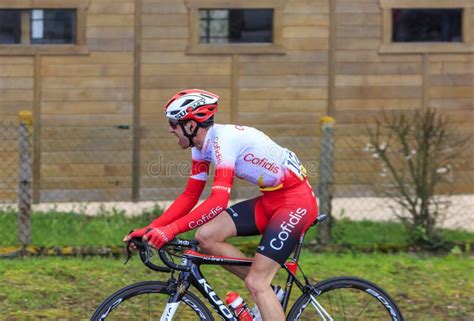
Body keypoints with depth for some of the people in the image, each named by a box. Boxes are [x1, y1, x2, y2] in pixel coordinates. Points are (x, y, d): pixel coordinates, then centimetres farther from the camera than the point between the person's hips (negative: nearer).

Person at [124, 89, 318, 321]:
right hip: (271, 200, 9)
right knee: (206, 236, -5)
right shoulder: (202, 145, 4)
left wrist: (171, 230, -37)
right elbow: (189, 197, 8)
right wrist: (151, 229, -3)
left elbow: (218, 201, -32)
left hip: (296, 200, -9)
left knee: (256, 283, -15)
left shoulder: (224, 139, -24)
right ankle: (265, 290, 6)